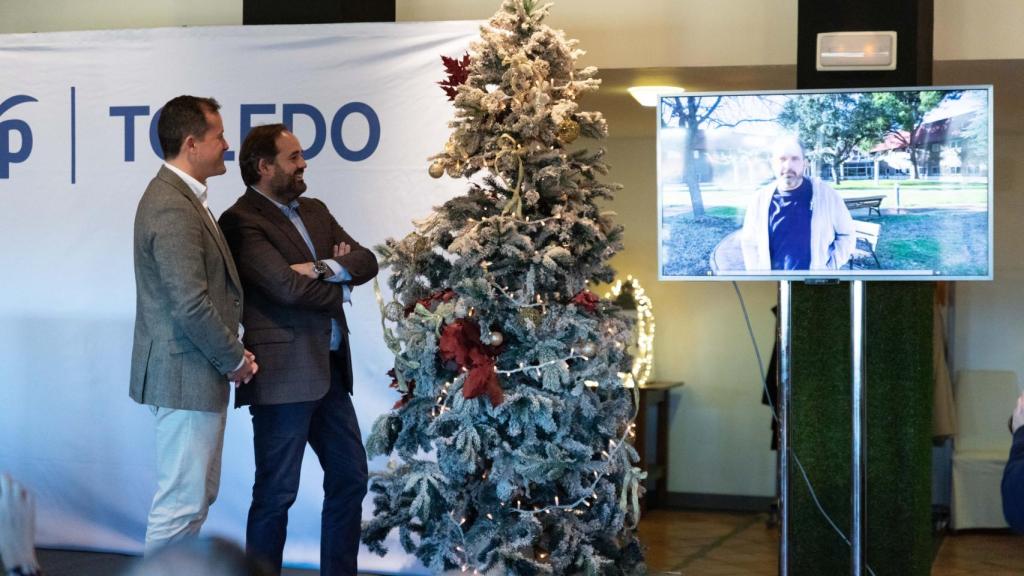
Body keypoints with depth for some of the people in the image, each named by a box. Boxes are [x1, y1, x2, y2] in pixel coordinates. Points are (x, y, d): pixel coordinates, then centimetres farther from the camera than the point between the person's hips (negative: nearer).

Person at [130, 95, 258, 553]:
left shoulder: (179, 196, 11)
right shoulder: (173, 210, -21)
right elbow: (190, 306, -25)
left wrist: (230, 352, 10)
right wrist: (235, 360, -13)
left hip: (198, 371, 11)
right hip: (188, 376, -11)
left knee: (199, 495, 19)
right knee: (182, 501, -2)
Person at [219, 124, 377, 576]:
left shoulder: (315, 212, 14)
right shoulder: (242, 222, -11)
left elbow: (366, 261, 5)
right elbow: (289, 287, -21)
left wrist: (323, 268, -14)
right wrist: (341, 284, -3)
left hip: (330, 370, 8)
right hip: (284, 374, -8)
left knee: (350, 479, 16)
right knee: (276, 494, 1)